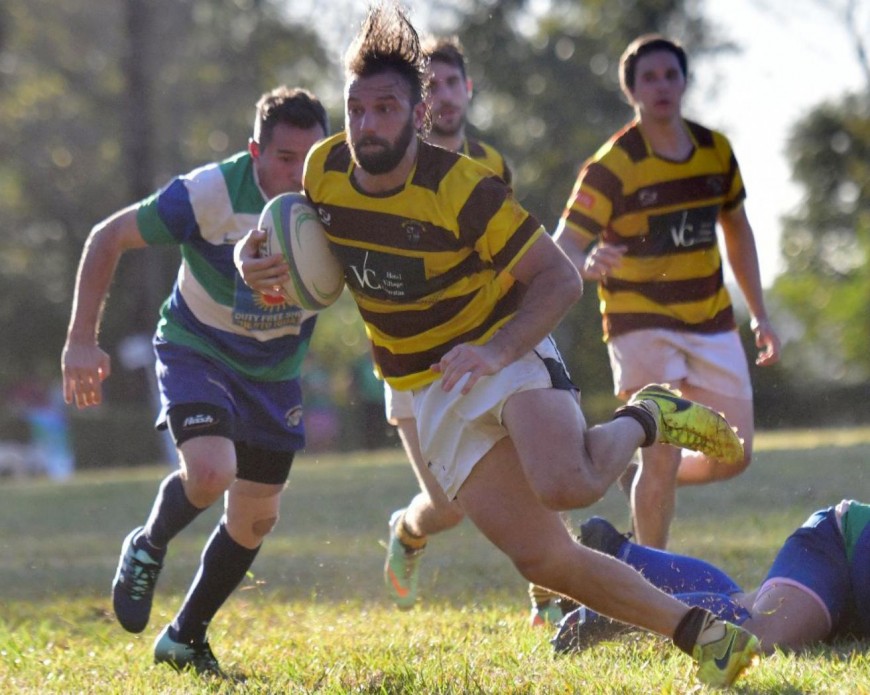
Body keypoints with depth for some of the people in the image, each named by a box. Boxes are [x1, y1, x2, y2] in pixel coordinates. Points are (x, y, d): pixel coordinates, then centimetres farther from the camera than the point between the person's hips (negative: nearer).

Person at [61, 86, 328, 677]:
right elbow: (108, 238, -16)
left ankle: (185, 639, 28)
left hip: (275, 370, 4)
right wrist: (82, 340, -20)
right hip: (196, 348, -4)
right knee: (210, 471, -28)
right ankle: (147, 549, 5)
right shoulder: (210, 195, -27)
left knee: (255, 519, 8)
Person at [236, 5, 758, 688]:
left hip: (509, 353, -4)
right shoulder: (323, 170, -5)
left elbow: (560, 278, -16)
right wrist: (254, 257, -6)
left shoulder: (460, 187, -20)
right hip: (431, 390, 4)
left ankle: (647, 419, -2)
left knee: (566, 485, -34)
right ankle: (703, 635, 0)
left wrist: (497, 351, -30)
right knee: (542, 559, -9)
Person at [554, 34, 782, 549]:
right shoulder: (611, 167, -14)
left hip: (711, 321, 5)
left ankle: (643, 481, 31)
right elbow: (564, 246, -21)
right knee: (664, 457, -14)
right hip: (641, 324, -5)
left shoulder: (716, 150, 3)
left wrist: (761, 315, 15)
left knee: (734, 457, 3)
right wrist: (589, 263, -45)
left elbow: (737, 229, 17)